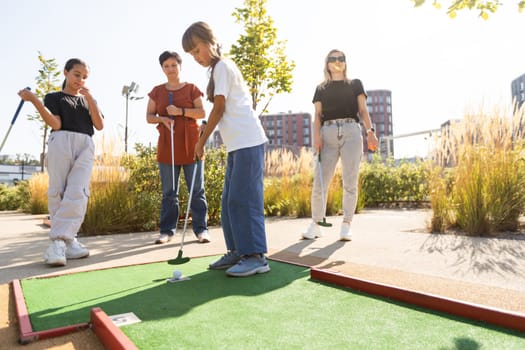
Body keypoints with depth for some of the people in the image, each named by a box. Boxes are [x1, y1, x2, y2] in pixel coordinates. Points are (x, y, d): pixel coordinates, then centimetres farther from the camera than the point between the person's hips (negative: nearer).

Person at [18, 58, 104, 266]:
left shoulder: (88, 101, 27)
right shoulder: (54, 97, 16)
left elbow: (100, 125, 11)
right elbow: (56, 124, -1)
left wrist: (89, 99, 4)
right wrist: (35, 101, -12)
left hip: (85, 146, 2)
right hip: (61, 143, -1)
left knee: (77, 193, -17)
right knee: (57, 193, -8)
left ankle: (58, 242, -20)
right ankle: (68, 242, -3)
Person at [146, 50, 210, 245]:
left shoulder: (192, 88, 6)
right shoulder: (157, 91, 12)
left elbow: (202, 113, -1)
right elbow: (149, 116, 11)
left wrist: (181, 111, -15)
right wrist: (162, 119, -10)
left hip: (190, 145, -2)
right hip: (167, 146, 2)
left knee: (197, 190, -1)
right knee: (168, 191, 5)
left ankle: (201, 229, 6)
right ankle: (167, 231, 12)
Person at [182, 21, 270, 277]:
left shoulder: (222, 66, -4)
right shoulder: (220, 69, 23)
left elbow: (219, 109, -10)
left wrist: (201, 141, -4)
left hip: (247, 141, -10)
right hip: (237, 144, 10)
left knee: (243, 198, -10)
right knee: (230, 200, 10)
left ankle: (256, 256, -5)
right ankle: (237, 251, 17)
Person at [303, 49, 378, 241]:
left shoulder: (355, 84, 20)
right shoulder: (321, 88, 21)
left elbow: (363, 110, 11)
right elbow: (317, 115, 12)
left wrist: (370, 131, -7)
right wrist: (316, 136, -6)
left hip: (351, 132, 0)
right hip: (328, 134, 0)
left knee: (350, 182, -6)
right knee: (319, 182, -8)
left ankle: (346, 226, 1)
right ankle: (315, 225, 2)